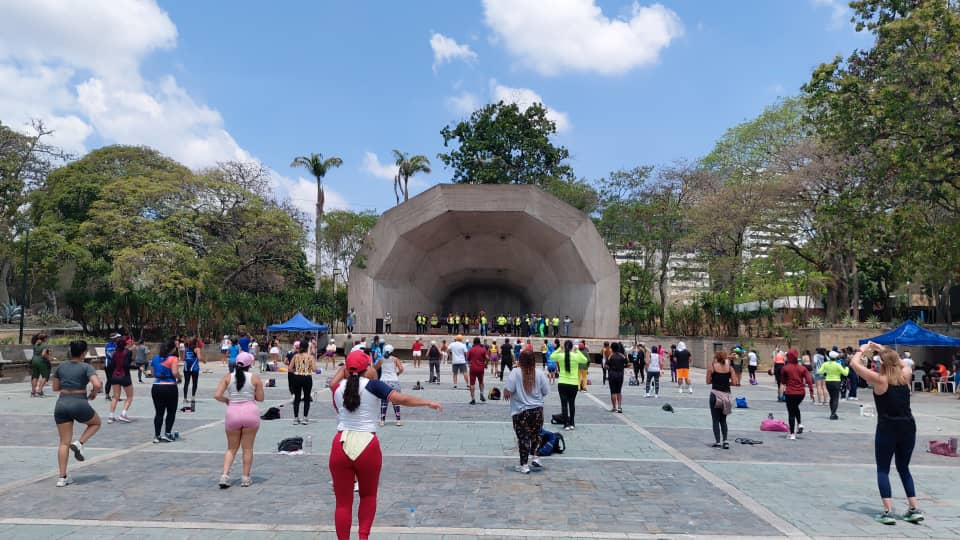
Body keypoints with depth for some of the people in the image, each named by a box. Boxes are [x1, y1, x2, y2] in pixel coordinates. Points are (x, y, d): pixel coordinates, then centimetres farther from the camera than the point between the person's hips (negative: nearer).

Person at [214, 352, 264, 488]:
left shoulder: (227, 377, 1)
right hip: (250, 412, -1)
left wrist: (227, 400, 12)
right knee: (248, 448, 9)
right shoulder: (255, 378, -2)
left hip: (232, 413, 1)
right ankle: (246, 478, 14)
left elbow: (217, 395, -6)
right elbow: (260, 398, 3)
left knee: (231, 448, 16)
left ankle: (224, 475, 2)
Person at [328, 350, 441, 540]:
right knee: (368, 496, 21)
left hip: (341, 446, 2)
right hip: (367, 446, -2)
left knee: (343, 502, 12)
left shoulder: (338, 388, 5)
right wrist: (428, 403, -6)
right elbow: (401, 399, -13)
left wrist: (343, 370, 33)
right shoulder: (372, 385, -6)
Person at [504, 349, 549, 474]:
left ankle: (524, 465, 11)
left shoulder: (515, 372, -13)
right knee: (535, 435, 23)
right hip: (537, 410, 3)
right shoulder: (539, 373, -4)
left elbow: (507, 392, -17)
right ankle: (535, 458, 22)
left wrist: (505, 393, 6)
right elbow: (545, 392, 2)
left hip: (521, 412, -2)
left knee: (523, 438, 6)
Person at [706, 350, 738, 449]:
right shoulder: (729, 367, 4)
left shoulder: (711, 367, -4)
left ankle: (717, 442, 1)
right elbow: (734, 382, -1)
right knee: (723, 420, 18)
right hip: (726, 395, 3)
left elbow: (708, 381, -1)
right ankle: (725, 441, 7)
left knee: (716, 420, 6)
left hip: (716, 394, -3)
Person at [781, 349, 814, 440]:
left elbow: (782, 380, 4)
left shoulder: (785, 368, -8)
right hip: (801, 393, 4)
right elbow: (809, 380, -6)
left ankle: (792, 434, 3)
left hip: (790, 393, -4)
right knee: (796, 407, 30)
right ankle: (800, 424, 12)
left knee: (791, 413, 3)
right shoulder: (802, 368, 1)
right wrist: (811, 392, -6)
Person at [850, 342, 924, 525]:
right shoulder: (906, 376, 1)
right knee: (904, 468, 21)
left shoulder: (879, 379, -12)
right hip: (908, 428, 5)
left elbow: (854, 363, -6)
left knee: (883, 470, 7)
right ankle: (914, 510, 19)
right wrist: (883, 350, 24)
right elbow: (901, 364, 24)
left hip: (887, 429, -5)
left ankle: (888, 512, -1)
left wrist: (862, 350, 11)